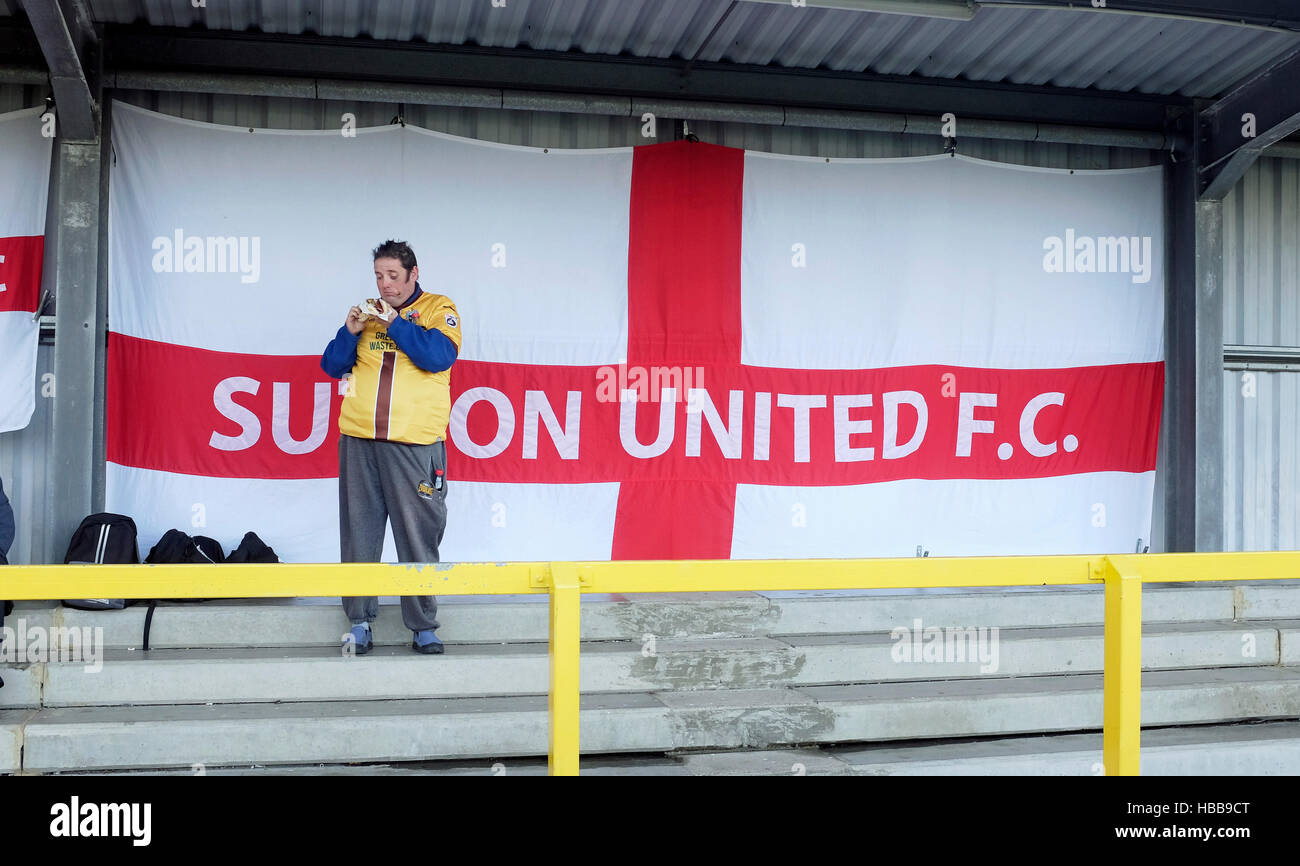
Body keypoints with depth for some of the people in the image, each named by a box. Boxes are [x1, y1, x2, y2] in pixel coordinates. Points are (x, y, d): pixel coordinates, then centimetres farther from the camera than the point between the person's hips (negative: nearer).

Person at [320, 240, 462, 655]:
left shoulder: (438, 309, 7)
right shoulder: (369, 313, 17)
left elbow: (439, 356, -9)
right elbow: (332, 365, 15)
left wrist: (395, 324, -12)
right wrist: (350, 332, -2)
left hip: (415, 442, -3)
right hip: (358, 439, 4)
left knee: (419, 535, -2)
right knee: (359, 532, 5)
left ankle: (423, 627, 6)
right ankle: (360, 622, 13)